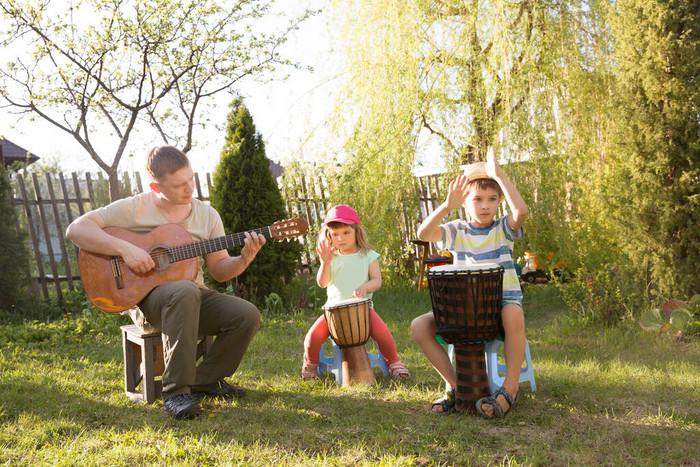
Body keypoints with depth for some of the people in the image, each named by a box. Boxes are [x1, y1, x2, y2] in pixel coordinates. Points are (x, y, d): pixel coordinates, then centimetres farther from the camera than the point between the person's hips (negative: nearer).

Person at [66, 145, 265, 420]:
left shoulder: (207, 215, 7)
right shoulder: (133, 209, -5)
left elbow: (219, 270, 8)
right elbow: (76, 229, -13)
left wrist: (244, 259, -13)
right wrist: (125, 249, -24)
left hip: (194, 296, 5)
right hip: (145, 297, -4)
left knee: (247, 315, -22)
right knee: (184, 290, -40)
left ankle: (205, 380, 1)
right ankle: (176, 392, -30)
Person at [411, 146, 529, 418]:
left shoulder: (503, 229, 2)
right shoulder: (457, 231, 5)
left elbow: (521, 211, -23)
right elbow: (423, 234, -15)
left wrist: (498, 174, -25)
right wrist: (447, 206, -29)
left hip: (503, 302, -2)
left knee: (514, 315, -39)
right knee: (419, 326, -18)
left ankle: (510, 388, -21)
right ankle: (454, 385, -2)